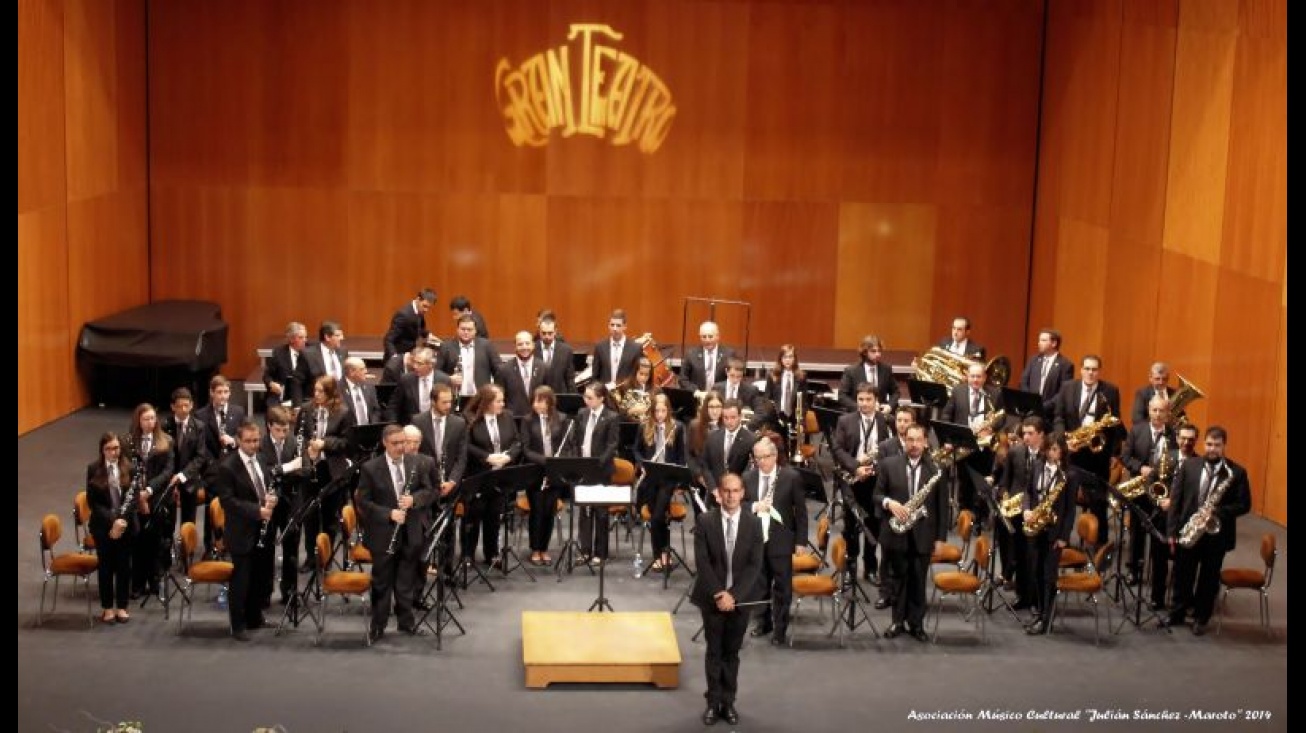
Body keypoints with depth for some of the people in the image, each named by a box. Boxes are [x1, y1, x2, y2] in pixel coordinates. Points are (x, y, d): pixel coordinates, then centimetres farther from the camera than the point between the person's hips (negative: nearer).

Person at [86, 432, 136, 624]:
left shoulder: (129, 468, -3)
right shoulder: (93, 469, -4)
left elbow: (132, 497, -4)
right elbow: (92, 501, -6)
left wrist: (122, 520, -17)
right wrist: (111, 520, -16)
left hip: (126, 524, 1)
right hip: (103, 524, -1)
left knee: (124, 565, 7)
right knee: (106, 565, 7)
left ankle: (121, 607, 18)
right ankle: (107, 607, 18)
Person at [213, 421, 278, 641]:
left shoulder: (261, 460, 6)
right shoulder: (227, 466, -15)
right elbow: (227, 501, -20)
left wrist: (271, 499, -4)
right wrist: (257, 510, -25)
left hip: (264, 529, 7)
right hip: (242, 532, -7)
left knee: (262, 576, 15)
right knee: (241, 579, 1)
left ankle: (254, 618, 32)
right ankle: (238, 625, 13)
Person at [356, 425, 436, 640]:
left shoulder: (416, 463, 1)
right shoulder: (370, 468, -10)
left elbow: (428, 491, 7)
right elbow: (363, 502, -10)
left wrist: (413, 499, -14)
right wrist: (389, 514, -21)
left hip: (411, 532, 3)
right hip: (383, 534, -3)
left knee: (407, 580, 13)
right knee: (382, 581, 7)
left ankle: (406, 620, 27)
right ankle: (378, 625, 18)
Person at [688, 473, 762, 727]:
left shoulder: (754, 523, -3)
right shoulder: (704, 521, -5)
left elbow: (755, 565, -7)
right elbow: (702, 562, -9)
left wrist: (734, 594, -16)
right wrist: (718, 594, -17)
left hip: (740, 598, 1)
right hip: (712, 596, -1)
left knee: (732, 652, 9)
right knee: (714, 651, 6)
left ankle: (728, 702, 17)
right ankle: (714, 702, 13)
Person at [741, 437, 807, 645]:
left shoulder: (792, 477, -7)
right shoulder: (748, 478, 3)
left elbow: (801, 511, -3)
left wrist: (801, 541, -6)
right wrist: (754, 506, -17)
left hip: (781, 540, -3)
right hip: (755, 539, 3)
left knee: (782, 586, 4)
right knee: (759, 584, 14)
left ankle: (780, 628, 13)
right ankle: (763, 622, 29)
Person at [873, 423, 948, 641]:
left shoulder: (936, 469, 1)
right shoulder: (888, 464, 1)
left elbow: (942, 506, 3)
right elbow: (876, 495, 4)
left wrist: (940, 537, 0)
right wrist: (889, 502, -18)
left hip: (923, 534, 0)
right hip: (896, 532, 0)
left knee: (918, 581, 6)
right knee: (898, 579, 9)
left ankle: (916, 623, 16)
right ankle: (898, 621, 19)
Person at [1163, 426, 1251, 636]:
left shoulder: (1237, 472, -4)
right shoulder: (1188, 465, 2)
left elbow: (1244, 505, -4)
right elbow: (1175, 498, 1)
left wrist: (1220, 511, -21)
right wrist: (1172, 530, -4)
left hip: (1216, 533, -2)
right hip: (1186, 531, 2)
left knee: (1209, 579, 8)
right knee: (1182, 575, 12)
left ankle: (1201, 618, 21)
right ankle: (1177, 613, 26)